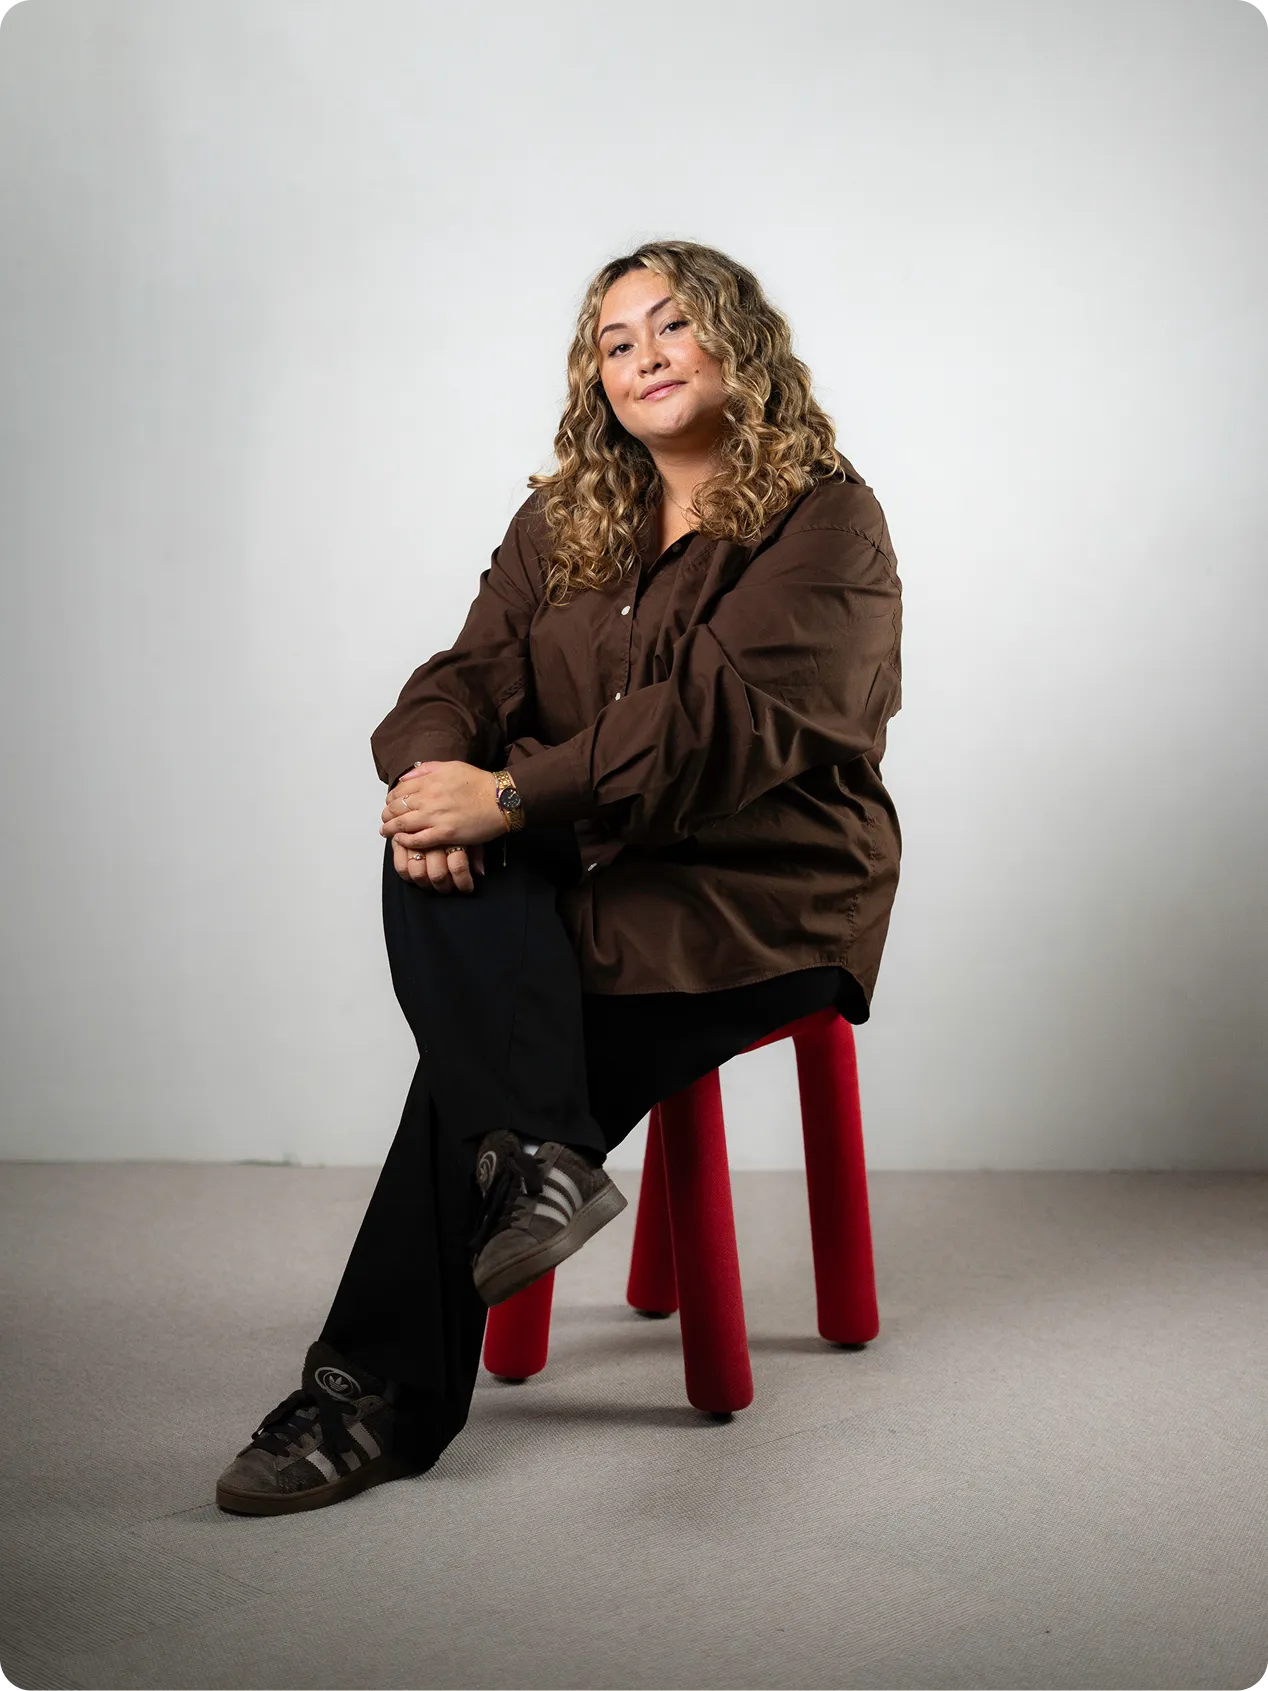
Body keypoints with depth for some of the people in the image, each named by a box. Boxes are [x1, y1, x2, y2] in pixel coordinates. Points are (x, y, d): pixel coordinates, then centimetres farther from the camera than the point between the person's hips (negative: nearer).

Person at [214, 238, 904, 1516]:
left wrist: (511, 795, -27)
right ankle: (538, 1157, -41)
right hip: (578, 881, 5)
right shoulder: (561, 524, 15)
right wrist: (431, 767, -22)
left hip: (757, 897, -5)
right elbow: (473, 672, 4)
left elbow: (723, 719, -20)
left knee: (478, 1052, -25)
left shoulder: (827, 523, -6)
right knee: (437, 866, -29)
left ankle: (384, 1396, -19)